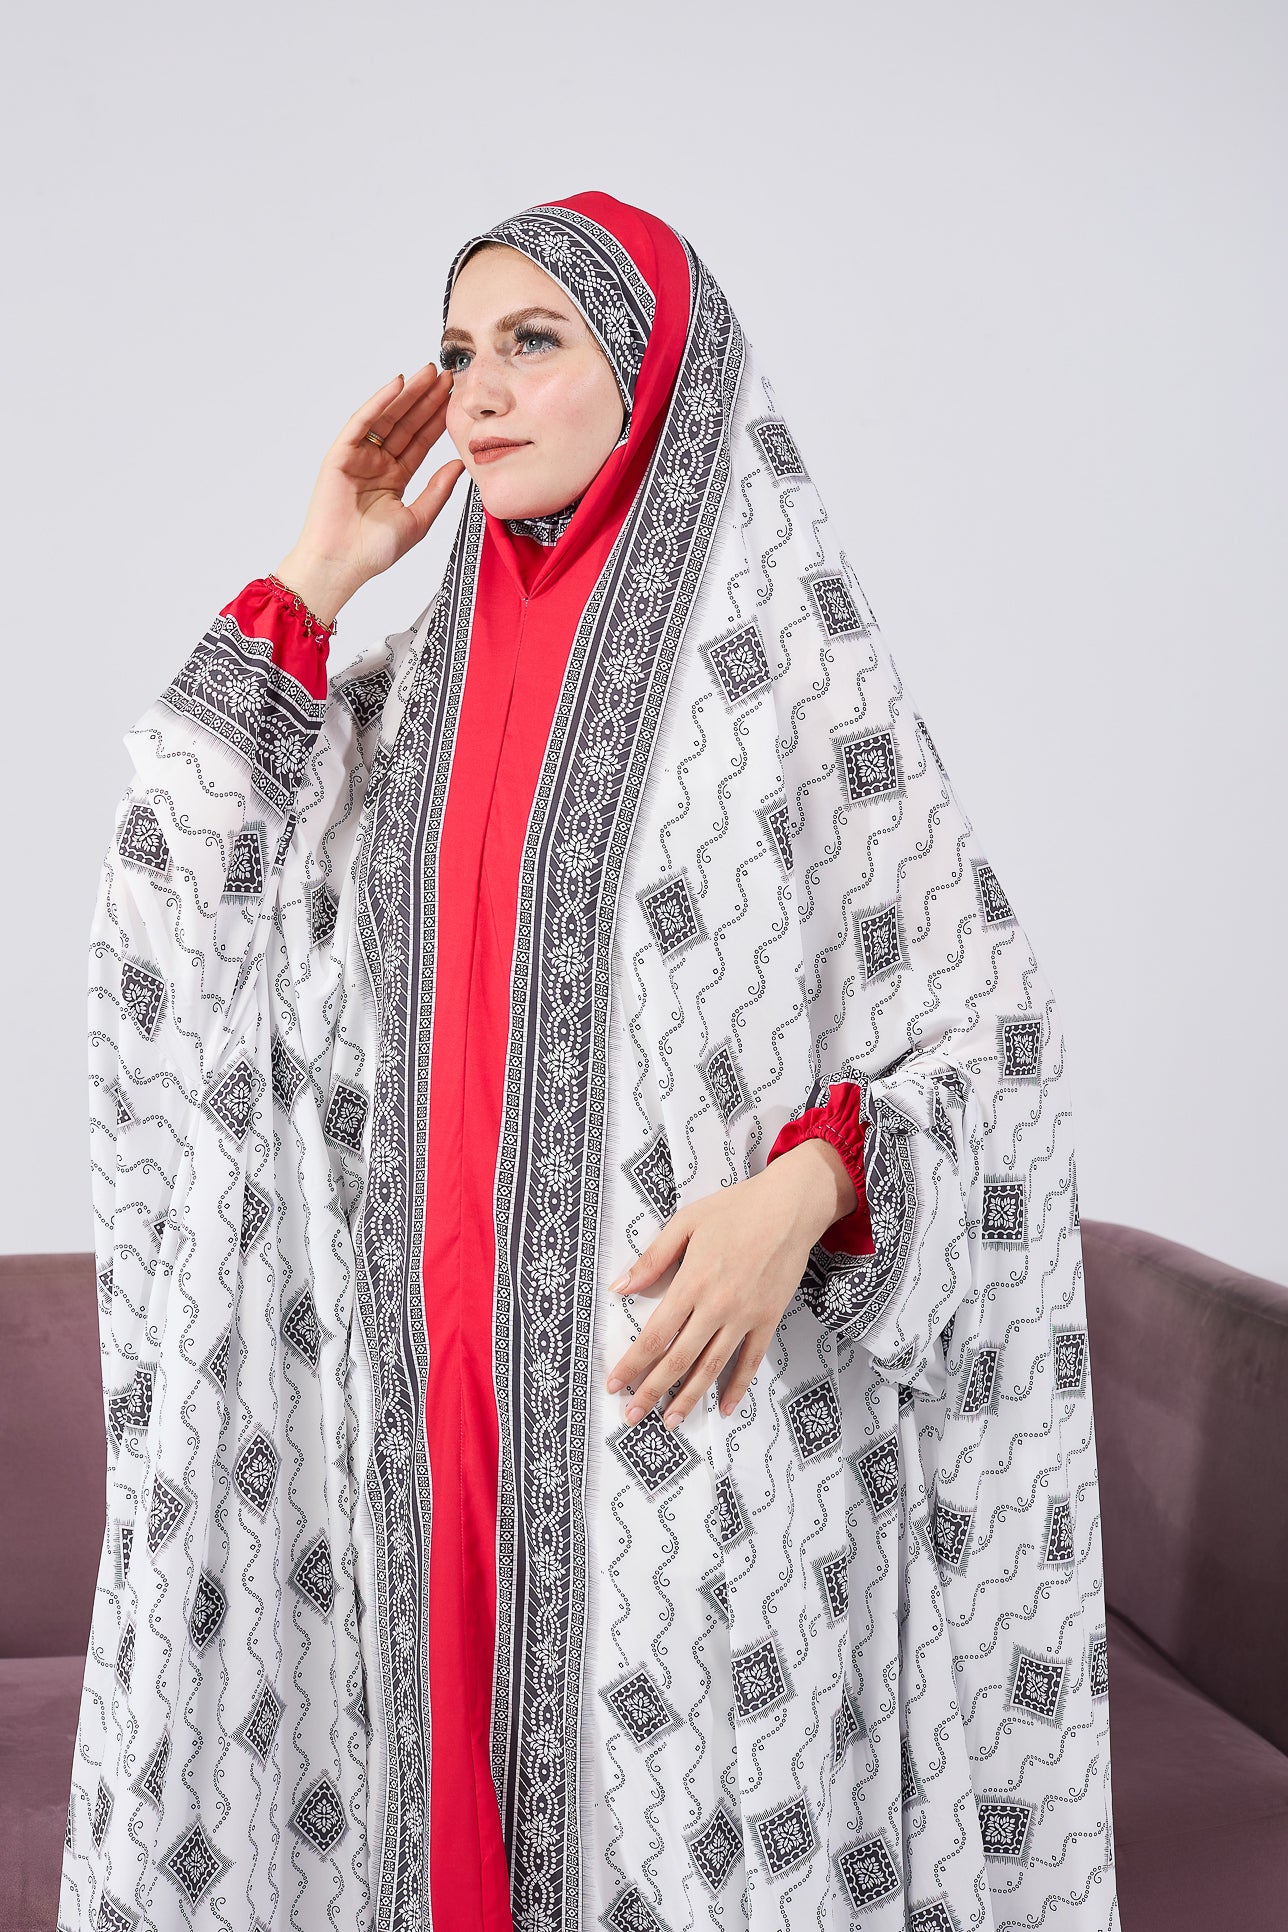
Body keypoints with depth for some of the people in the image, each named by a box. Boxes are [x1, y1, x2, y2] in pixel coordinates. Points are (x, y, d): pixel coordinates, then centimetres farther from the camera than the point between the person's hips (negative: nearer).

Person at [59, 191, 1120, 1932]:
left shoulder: (786, 660, -7)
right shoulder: (431, 674, 10)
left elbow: (994, 1033, -7)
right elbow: (190, 912, 5)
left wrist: (807, 1187, -26)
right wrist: (308, 589, 3)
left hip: (693, 1377, -5)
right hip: (455, 1380, 5)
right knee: (478, 1786, 13)